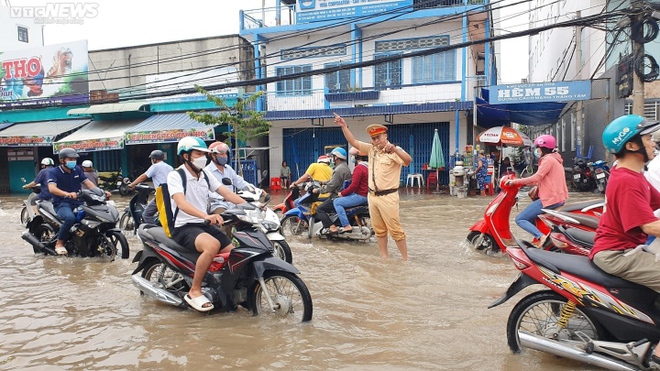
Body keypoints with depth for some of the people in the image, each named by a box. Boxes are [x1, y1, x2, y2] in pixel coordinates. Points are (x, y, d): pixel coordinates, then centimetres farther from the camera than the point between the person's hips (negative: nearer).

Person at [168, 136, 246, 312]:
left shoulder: (205, 176, 10)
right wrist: (206, 216, -45)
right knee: (212, 245, -35)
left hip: (204, 225, 8)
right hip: (183, 227, -7)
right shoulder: (175, 176, -11)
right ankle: (194, 291, -19)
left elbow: (227, 193, 2)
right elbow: (181, 203, -28)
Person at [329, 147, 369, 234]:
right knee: (343, 198, 27)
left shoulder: (359, 168, -18)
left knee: (337, 202, -11)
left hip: (360, 196, -11)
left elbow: (354, 186, -22)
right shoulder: (367, 166, 13)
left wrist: (342, 193, -10)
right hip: (366, 194, 11)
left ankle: (346, 226, -15)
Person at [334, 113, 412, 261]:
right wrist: (344, 126, 1)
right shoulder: (371, 149, 8)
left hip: (388, 197, -7)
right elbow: (353, 142, 11)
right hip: (372, 196, 7)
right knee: (379, 230, 14)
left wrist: (395, 149, -48)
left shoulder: (394, 151, -13)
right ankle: (384, 257, 24)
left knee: (395, 230, -4)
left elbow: (408, 161, -30)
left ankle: (405, 259, 6)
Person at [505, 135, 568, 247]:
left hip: (550, 199, -11)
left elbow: (536, 178, -21)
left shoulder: (548, 159, -11)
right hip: (559, 198, 11)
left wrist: (515, 181, -15)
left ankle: (541, 236, -27)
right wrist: (522, 182, 13)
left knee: (520, 219, -10)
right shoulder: (554, 158, 19)